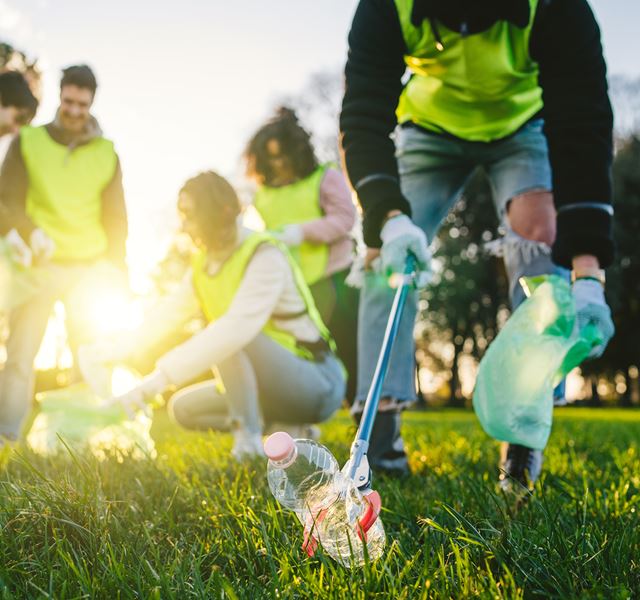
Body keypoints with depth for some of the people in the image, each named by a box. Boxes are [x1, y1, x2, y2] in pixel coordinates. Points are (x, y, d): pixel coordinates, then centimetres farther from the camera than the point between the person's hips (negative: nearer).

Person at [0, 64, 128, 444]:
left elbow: (116, 218, 9)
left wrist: (117, 276, 4)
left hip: (89, 268, 2)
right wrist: (31, 232, -22)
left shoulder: (107, 152, 7)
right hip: (39, 265, -2)